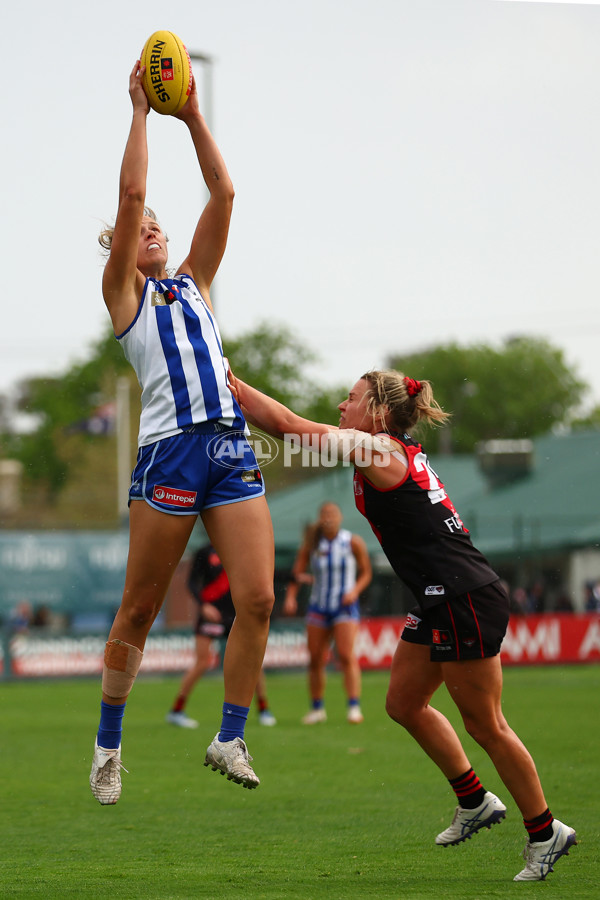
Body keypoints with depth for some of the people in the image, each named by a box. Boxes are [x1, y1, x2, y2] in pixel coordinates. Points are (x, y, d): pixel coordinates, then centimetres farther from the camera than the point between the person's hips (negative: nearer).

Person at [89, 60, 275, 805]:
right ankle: (108, 741, 14)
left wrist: (194, 118, 14)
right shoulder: (122, 291, 9)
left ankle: (229, 738, 4)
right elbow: (131, 194, -1)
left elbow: (223, 193, 18)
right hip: (169, 449, -5)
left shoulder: (193, 282, 23)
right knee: (139, 607, 0)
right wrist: (141, 110, 4)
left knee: (257, 597, -6)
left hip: (231, 448, 5)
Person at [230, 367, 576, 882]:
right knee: (405, 703, 15)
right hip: (441, 603, 10)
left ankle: (545, 833, 9)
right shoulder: (400, 450, 14)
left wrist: (234, 387, -5)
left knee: (485, 724, -1)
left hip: (465, 601, -10)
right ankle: (475, 802, 26)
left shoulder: (377, 450, -13)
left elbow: (286, 425, -12)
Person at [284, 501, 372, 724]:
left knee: (346, 654, -18)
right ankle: (317, 708, 18)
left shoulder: (353, 542, -3)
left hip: (345, 606, -3)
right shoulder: (311, 544, 1)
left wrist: (355, 591, -12)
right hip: (318, 607, 3)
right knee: (316, 659, 4)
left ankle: (354, 706, -18)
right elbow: (297, 573, 3)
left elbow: (366, 572, 5)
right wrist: (290, 597, -12)